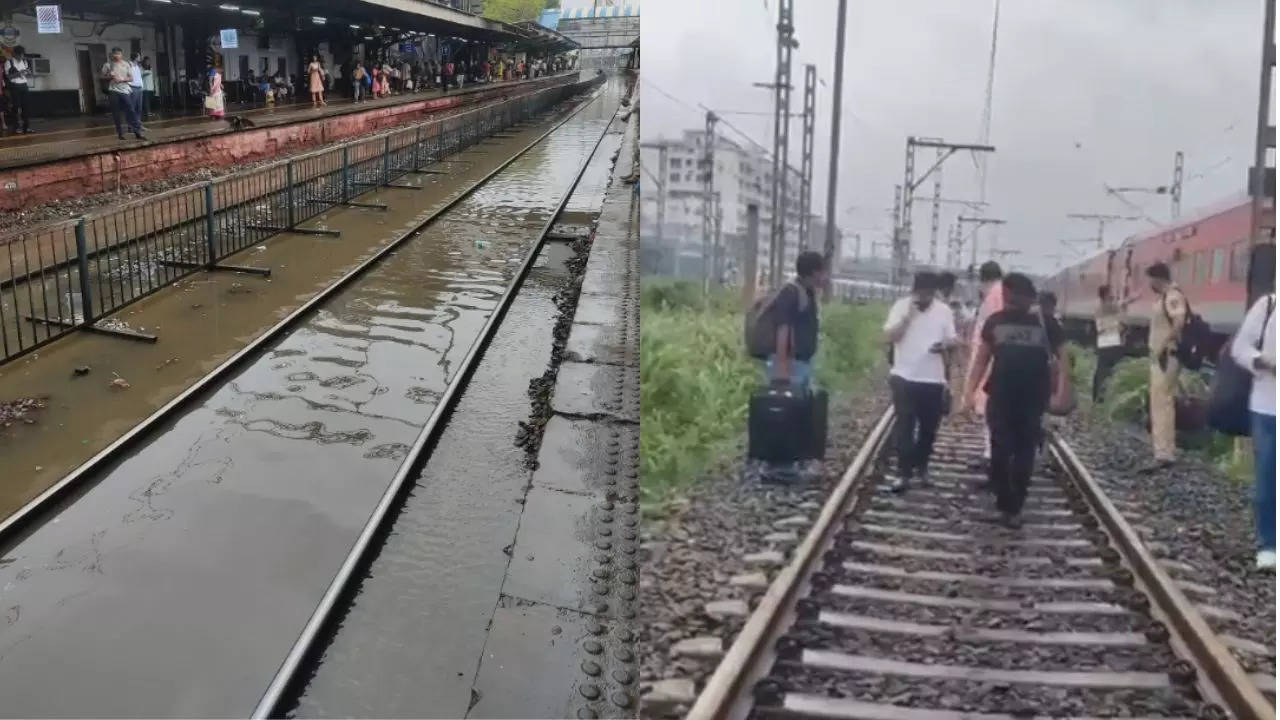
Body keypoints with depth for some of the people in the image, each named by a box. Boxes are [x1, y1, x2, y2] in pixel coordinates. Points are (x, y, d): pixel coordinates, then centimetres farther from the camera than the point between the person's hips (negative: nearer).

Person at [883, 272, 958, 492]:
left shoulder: (944, 311, 2)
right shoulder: (901, 307, -3)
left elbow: (952, 340, 7)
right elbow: (889, 337, -10)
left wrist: (944, 345, -16)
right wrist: (907, 317, -19)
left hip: (933, 380, 2)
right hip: (904, 377, -2)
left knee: (928, 427, 10)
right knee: (904, 426, -4)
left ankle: (921, 466, 29)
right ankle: (904, 473, -1)